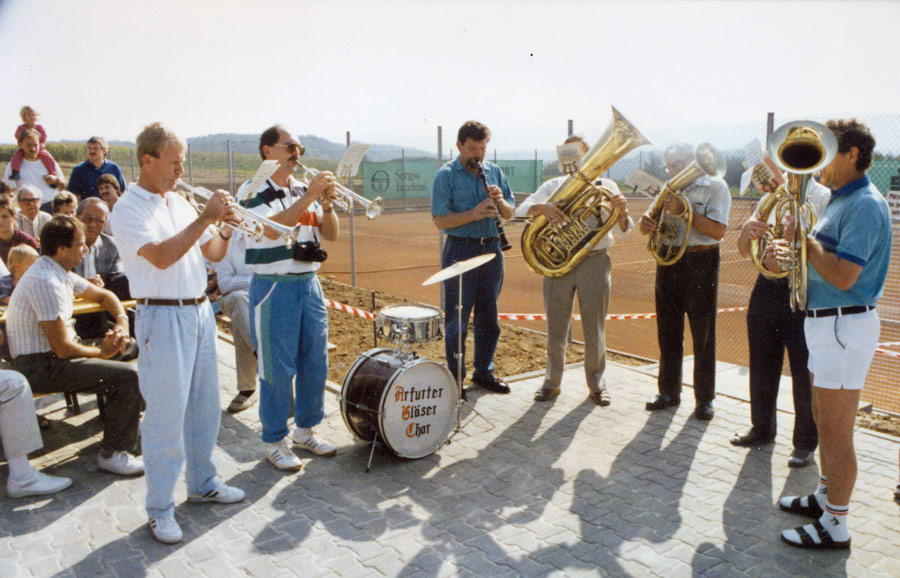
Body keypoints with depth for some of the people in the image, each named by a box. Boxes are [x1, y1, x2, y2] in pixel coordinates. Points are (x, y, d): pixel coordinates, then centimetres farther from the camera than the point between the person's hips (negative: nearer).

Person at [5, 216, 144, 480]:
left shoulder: (60, 273, 8)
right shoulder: (46, 282, -24)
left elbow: (102, 296, 22)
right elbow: (63, 349, -25)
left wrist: (122, 320, 2)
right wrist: (102, 352, -9)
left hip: (53, 357, 11)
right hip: (41, 367, -11)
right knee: (128, 375, -22)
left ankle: (128, 421, 32)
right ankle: (112, 454, -10)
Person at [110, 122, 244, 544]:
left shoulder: (179, 202, 13)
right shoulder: (129, 208, -9)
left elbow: (213, 253, 15)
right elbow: (161, 256, -24)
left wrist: (226, 228, -5)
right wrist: (206, 217, -22)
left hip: (200, 311, 7)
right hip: (164, 317, -7)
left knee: (204, 406, 15)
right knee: (166, 416, -3)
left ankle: (202, 483, 31)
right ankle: (159, 509, 10)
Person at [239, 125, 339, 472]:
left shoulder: (304, 191, 12)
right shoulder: (253, 191, -5)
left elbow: (331, 235, 7)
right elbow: (271, 228, -23)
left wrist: (327, 203, -10)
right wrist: (310, 196, -24)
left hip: (309, 284, 6)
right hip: (273, 289, -6)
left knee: (316, 364, 10)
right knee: (278, 370, 0)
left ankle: (306, 430, 28)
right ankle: (275, 442, 15)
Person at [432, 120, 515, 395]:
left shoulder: (495, 172, 10)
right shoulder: (446, 175, -5)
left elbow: (510, 213, 11)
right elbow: (439, 220, -12)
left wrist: (500, 200, -11)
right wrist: (474, 214, -24)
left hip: (491, 250, 5)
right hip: (461, 251, -5)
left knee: (488, 317, 12)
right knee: (457, 320, 1)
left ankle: (483, 372, 25)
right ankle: (455, 377, 12)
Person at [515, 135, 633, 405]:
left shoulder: (606, 186, 7)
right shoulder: (554, 186, 10)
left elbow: (621, 232, 2)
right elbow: (521, 209, -4)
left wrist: (622, 212, -20)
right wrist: (543, 207, -25)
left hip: (594, 262, -1)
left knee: (595, 329, 5)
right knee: (555, 328, 6)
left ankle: (596, 383, 20)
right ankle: (552, 381, 21)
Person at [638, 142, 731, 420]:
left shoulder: (715, 187, -3)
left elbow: (718, 230, -16)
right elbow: (648, 228, 11)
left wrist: (683, 210, -22)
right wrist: (647, 220, -13)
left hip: (700, 264, -5)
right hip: (668, 263, 5)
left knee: (703, 334, 0)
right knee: (668, 332, 9)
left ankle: (705, 398, 10)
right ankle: (669, 392, 20)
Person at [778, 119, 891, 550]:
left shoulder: (865, 206, -18)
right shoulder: (840, 200, 13)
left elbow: (843, 276, -27)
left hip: (844, 326, -10)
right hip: (824, 321, 10)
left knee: (836, 430, -2)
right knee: (823, 419, 21)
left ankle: (836, 526, 10)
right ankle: (826, 496, 36)